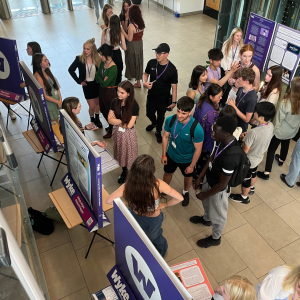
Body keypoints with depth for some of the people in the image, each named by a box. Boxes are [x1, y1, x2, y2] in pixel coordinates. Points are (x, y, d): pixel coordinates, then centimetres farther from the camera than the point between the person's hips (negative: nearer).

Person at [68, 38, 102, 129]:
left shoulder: (97, 59, -11)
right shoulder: (79, 59, -13)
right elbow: (71, 70, -2)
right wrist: (79, 81, -5)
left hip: (97, 84, 2)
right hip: (87, 85, -2)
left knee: (97, 103, 18)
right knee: (92, 106, 2)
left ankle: (97, 119, 42)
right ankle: (92, 120, 31)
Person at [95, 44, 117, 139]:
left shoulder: (113, 68, -27)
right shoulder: (102, 63, -2)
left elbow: (104, 84, -28)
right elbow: (97, 78, -1)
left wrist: (99, 78, -13)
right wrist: (102, 79, -20)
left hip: (109, 92, -9)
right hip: (101, 90, 9)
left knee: (109, 112, 10)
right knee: (102, 109, 24)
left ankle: (111, 131, 33)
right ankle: (111, 126, 48)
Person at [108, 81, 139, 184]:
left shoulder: (134, 106, -24)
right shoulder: (115, 102, -10)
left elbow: (129, 125, -24)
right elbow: (110, 120, -11)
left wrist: (116, 120, -13)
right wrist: (122, 121, -22)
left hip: (128, 134, -5)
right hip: (117, 132, 5)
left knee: (128, 154, 14)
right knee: (120, 152, 22)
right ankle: (124, 171, 46)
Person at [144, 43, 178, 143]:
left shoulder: (172, 69, -21)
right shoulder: (151, 63, -12)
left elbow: (174, 87, -15)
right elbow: (146, 74, 6)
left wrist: (174, 102, -13)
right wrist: (144, 82, -16)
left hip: (163, 99, -3)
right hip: (151, 96, 3)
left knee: (160, 116, 18)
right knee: (149, 114, 22)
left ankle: (158, 132, 46)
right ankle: (154, 123, 59)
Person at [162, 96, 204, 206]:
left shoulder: (196, 128, -36)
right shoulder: (170, 120, -25)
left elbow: (198, 149, -22)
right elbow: (166, 136, -8)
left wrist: (191, 166, -12)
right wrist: (164, 155, -1)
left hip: (187, 160, -2)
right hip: (171, 155, 3)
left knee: (188, 176, 27)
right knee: (168, 173, 28)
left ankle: (185, 192, 60)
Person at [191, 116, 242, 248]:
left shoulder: (230, 157, -42)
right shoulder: (223, 140, -18)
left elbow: (222, 185, -28)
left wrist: (205, 194, -13)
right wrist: (200, 177, 4)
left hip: (218, 189, -7)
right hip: (209, 179, 7)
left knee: (217, 215, 22)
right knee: (207, 203, 35)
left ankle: (215, 238, 51)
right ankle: (206, 219, 67)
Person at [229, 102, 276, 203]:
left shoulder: (253, 132, -39)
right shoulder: (271, 126, -15)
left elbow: (245, 150, -28)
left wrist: (243, 138, -12)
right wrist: (248, 136, -2)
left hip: (249, 161, -7)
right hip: (259, 158, 7)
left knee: (245, 180, 18)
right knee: (253, 174, 34)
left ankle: (244, 197, 42)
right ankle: (251, 188, 60)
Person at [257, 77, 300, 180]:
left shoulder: (285, 103, -32)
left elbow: (278, 120, -20)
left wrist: (275, 129, -3)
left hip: (281, 131, -6)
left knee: (271, 149, 7)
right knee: (285, 145, 30)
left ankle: (266, 173, 9)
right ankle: (281, 160, 59)